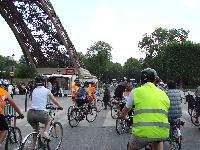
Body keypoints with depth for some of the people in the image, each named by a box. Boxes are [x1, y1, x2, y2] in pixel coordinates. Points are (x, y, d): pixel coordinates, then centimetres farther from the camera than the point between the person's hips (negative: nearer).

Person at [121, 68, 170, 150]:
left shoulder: (135, 91, 6)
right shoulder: (163, 93, 13)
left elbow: (124, 111, 19)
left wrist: (124, 117, 43)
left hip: (142, 132, -2)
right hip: (163, 134, 3)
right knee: (158, 141, 37)